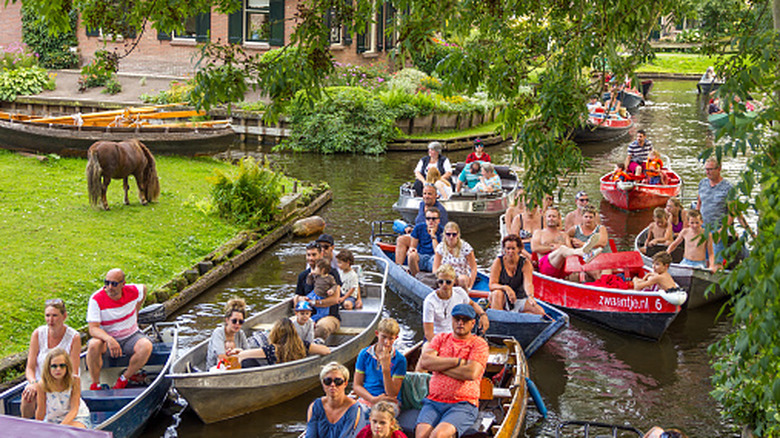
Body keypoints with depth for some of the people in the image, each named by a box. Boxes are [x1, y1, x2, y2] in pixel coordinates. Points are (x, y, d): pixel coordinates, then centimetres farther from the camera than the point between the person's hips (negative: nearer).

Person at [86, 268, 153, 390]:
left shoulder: (133, 292, -10)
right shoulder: (96, 299, -17)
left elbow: (144, 289, 17)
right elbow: (93, 329, -24)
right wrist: (109, 339, -43)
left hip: (131, 336, 2)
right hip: (106, 338, -2)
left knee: (146, 346, -31)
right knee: (93, 345, -35)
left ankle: (123, 379, -14)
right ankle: (95, 385, -19)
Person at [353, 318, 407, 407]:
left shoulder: (400, 360, -3)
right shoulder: (364, 354, 5)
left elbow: (392, 394, -6)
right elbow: (356, 385, 5)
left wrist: (386, 368, -18)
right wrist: (374, 399, -11)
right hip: (366, 399, 2)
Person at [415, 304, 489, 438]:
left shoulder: (479, 344, 6)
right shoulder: (441, 338, 18)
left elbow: (471, 373, -12)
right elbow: (424, 361, -1)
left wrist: (438, 365, -2)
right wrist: (458, 361, -6)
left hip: (463, 404, -3)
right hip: (434, 401, 3)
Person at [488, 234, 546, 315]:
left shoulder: (525, 263, -5)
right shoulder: (498, 262, -7)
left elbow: (528, 284, -20)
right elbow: (492, 285, -15)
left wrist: (530, 296, -43)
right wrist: (506, 288, -36)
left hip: (519, 300, 2)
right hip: (503, 300, -2)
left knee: (540, 312, -21)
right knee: (497, 293, -36)